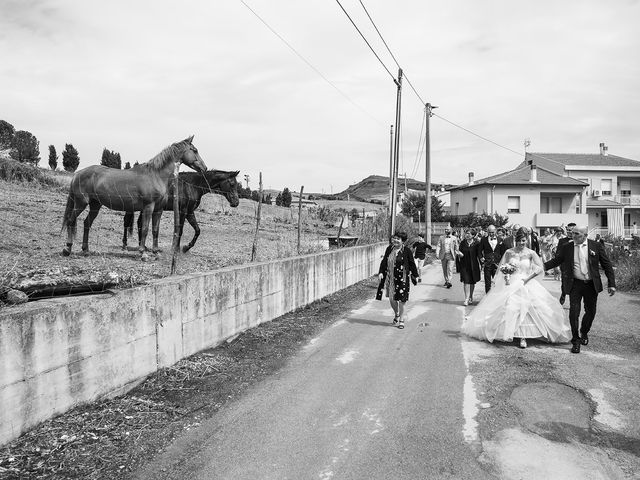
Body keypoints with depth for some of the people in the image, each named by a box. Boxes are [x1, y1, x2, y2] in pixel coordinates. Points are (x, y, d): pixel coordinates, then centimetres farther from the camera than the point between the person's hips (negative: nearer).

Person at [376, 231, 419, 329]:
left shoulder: (407, 251, -7)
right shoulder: (389, 249, 4)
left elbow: (412, 264, -1)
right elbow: (384, 261, 9)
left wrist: (414, 276, 2)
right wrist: (380, 272, -1)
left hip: (402, 279, -4)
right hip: (390, 278, 4)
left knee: (401, 299, 0)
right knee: (391, 298, 8)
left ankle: (401, 320, 16)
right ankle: (396, 314, 36)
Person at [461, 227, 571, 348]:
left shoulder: (531, 253, 0)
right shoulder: (509, 252, 4)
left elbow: (540, 267, -4)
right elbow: (501, 266, 11)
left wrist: (527, 278, -10)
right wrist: (505, 274, -9)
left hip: (526, 284, -1)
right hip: (510, 284, 1)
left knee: (524, 309, -13)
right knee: (509, 308, -10)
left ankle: (523, 337, -9)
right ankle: (506, 332, 5)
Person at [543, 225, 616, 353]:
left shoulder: (596, 246, -3)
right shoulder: (566, 247, -1)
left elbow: (607, 265, 1)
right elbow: (556, 260, 8)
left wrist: (611, 284, -3)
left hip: (591, 285, 1)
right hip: (575, 285, 0)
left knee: (591, 312, 13)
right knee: (574, 313, -5)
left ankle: (584, 333, 40)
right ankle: (576, 341, 8)